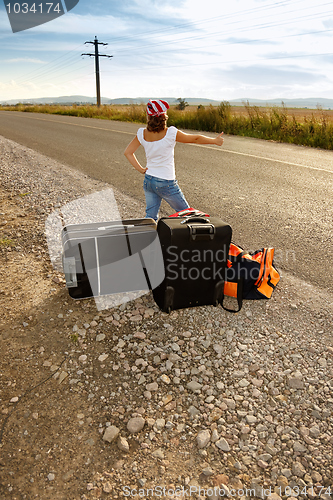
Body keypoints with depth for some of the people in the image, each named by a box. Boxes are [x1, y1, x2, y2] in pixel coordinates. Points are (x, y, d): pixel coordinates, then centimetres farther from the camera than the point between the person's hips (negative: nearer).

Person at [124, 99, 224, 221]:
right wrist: (215, 140, 8)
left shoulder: (142, 134, -4)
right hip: (166, 183, -5)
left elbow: (128, 152, 5)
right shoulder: (170, 133, -17)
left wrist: (140, 169, 3)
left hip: (148, 180, 5)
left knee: (150, 217, 15)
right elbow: (195, 139, -6)